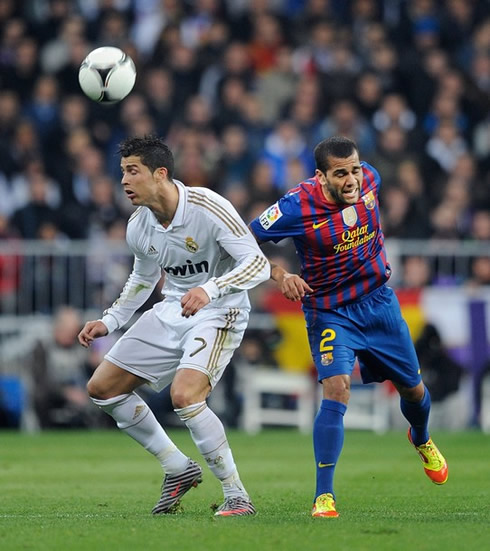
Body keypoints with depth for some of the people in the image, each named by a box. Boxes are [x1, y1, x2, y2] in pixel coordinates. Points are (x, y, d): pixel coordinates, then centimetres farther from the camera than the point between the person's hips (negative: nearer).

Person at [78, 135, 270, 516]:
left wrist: (210, 289, -42)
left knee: (184, 396, -30)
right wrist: (109, 321, 10)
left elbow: (258, 264, -27)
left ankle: (237, 495, -15)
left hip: (219, 313, -8)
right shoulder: (138, 227, -1)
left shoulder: (208, 208, -23)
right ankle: (179, 469, 16)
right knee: (102, 387, 5)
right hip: (172, 311, 8)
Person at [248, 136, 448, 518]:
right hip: (329, 312, -5)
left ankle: (422, 439, 53)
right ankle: (324, 496, -18)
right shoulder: (297, 207, -25)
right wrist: (280, 275, -25)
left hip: (379, 301, 5)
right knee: (336, 392, -23)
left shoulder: (369, 179, -12)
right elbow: (247, 240, -13)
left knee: (412, 388, 17)